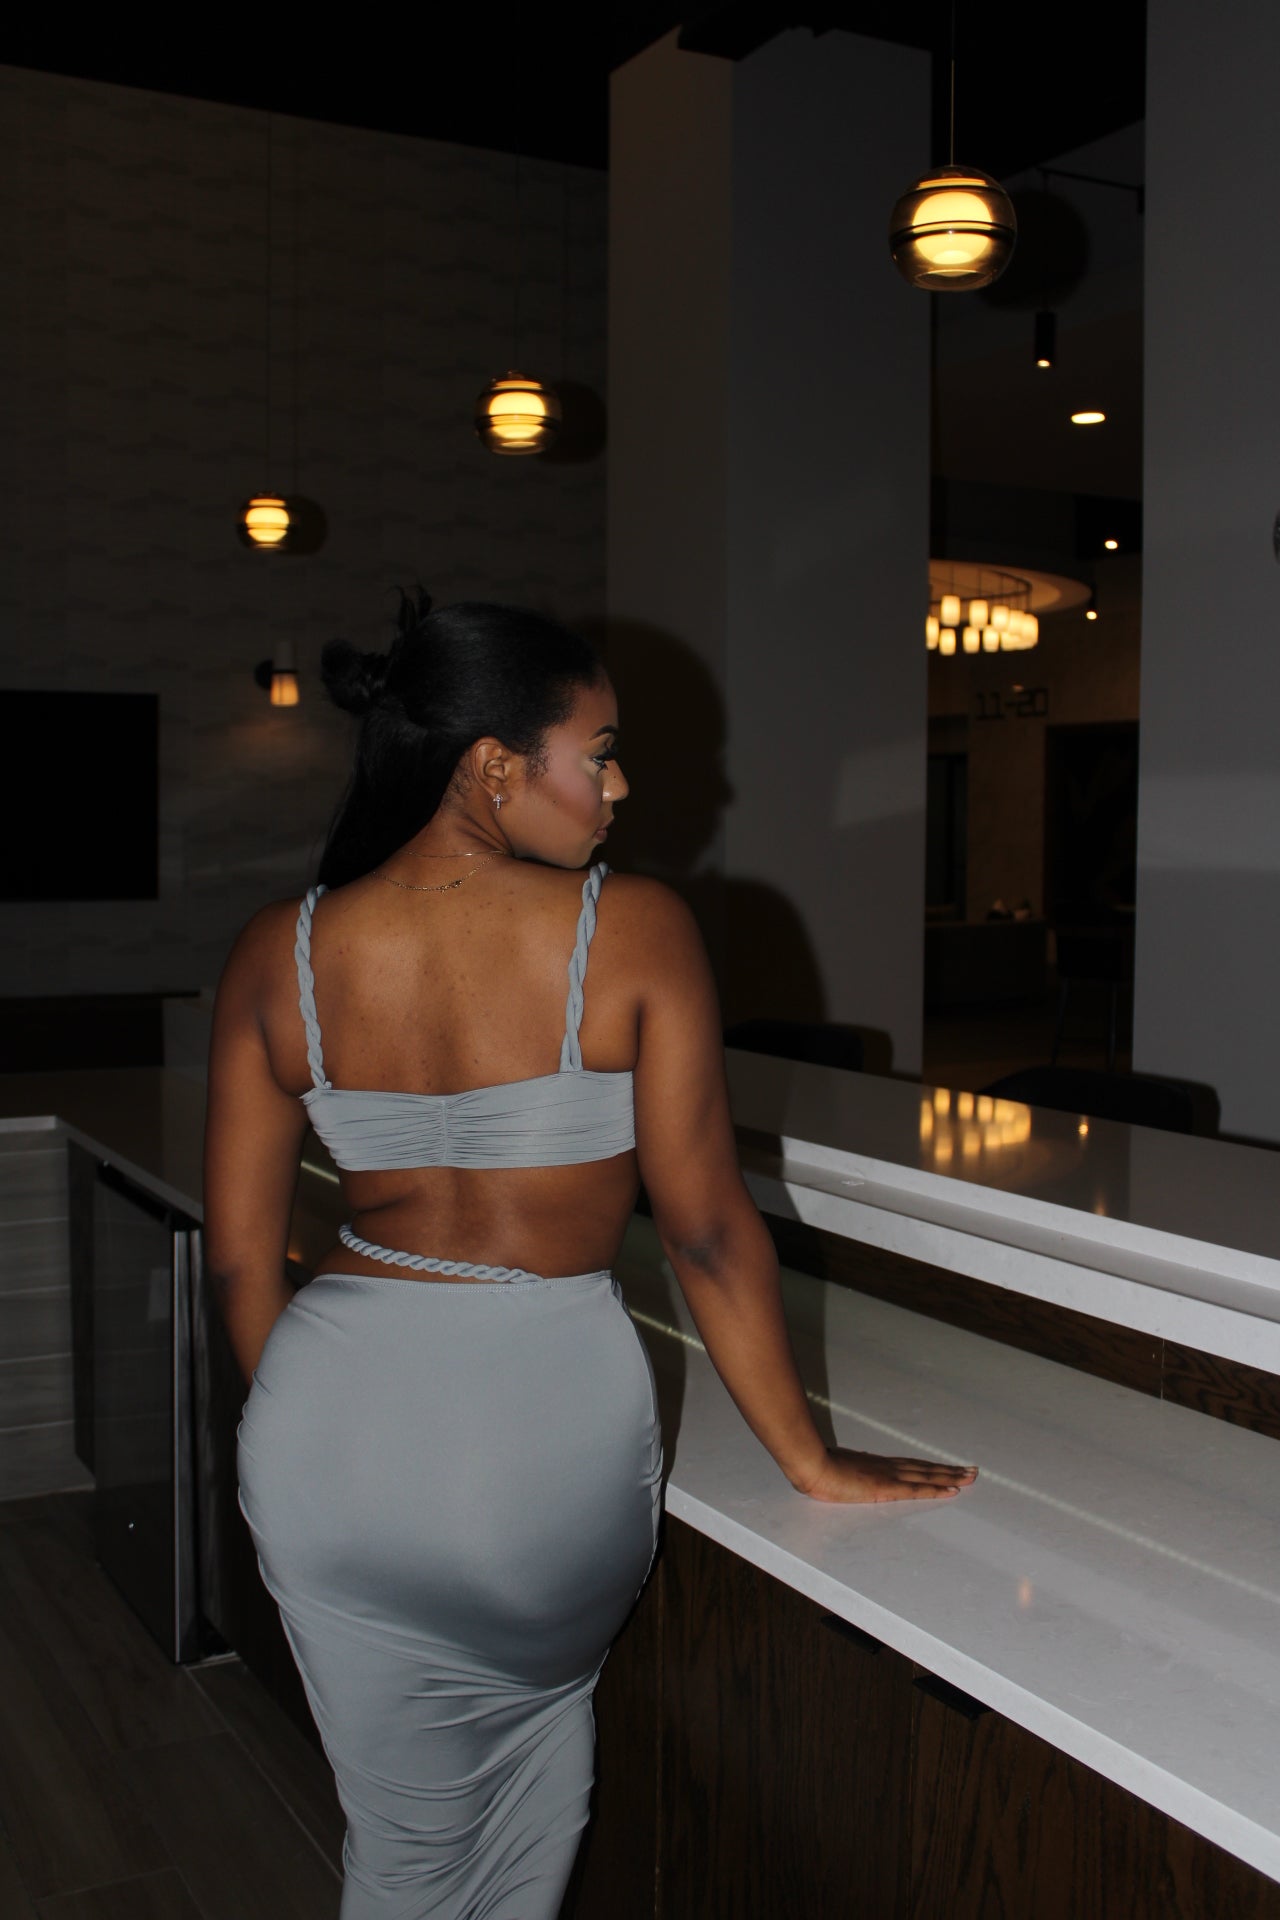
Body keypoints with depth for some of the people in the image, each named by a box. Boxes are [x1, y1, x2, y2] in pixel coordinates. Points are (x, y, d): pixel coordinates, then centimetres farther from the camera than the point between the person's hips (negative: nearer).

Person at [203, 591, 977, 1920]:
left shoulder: (278, 955, -3)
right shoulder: (633, 930, -12)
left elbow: (239, 1252, 3)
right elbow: (705, 1223, -11)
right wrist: (810, 1460, 1)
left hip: (337, 1411, 2)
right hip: (547, 1412, -2)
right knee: (540, 1713, 34)